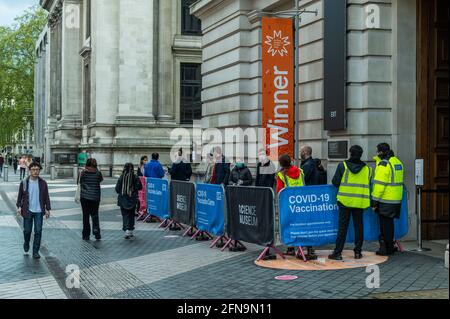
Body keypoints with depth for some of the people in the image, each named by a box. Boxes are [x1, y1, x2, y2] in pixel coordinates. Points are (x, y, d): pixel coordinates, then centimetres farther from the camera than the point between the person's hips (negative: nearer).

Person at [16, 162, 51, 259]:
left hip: (39, 211, 0)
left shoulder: (43, 183, 1)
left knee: (38, 231, -1)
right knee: (27, 230, 8)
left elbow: (46, 197, 5)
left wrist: (48, 209, 3)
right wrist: (19, 206, -7)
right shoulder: (24, 183, -1)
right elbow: (20, 196, 4)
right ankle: (26, 244, 38)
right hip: (27, 211, 0)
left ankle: (35, 251, 7)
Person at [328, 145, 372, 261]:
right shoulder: (366, 168, 4)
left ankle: (337, 252, 1)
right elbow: (369, 185, 9)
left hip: (345, 200, -2)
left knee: (343, 227, 1)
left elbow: (335, 182, -3)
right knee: (358, 226, 11)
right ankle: (358, 252, 14)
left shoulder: (342, 165, -3)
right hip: (360, 202, 2)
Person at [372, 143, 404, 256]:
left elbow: (379, 184, -19)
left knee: (385, 224, -1)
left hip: (385, 200, -8)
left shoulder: (383, 164, -16)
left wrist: (374, 200, -15)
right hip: (396, 200, 9)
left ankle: (386, 249, 5)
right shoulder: (397, 161, 12)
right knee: (389, 223, 17)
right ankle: (389, 247, 24)